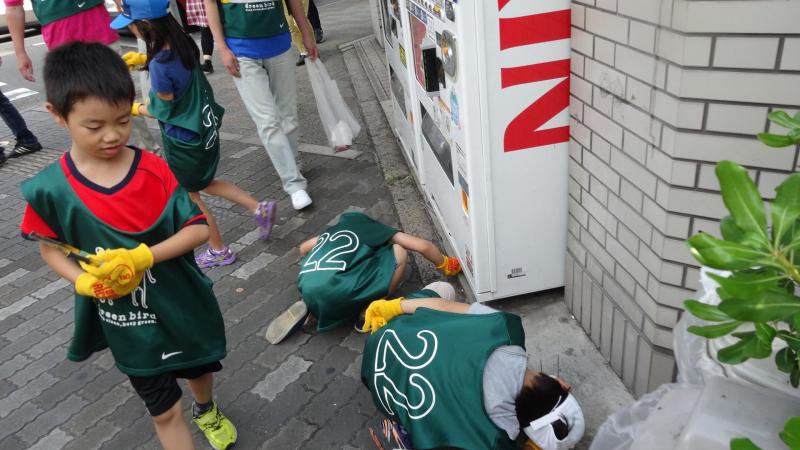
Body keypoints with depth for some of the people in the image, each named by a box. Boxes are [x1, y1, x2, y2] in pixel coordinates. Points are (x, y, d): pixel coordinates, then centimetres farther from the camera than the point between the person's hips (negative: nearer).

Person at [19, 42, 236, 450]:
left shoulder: (155, 170, -17)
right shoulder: (50, 189, -16)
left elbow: (199, 227, -16)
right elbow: (49, 247, -2)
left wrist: (144, 257, -29)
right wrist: (83, 281, -21)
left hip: (184, 305, 2)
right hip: (126, 322, -1)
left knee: (201, 368, 28)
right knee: (165, 411, 12)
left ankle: (206, 411, 63)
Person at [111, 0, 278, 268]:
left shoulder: (159, 66, -28)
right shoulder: (180, 43, -4)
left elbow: (163, 110, -16)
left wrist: (136, 109, 2)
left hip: (185, 139, -8)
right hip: (204, 127, 8)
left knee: (188, 195, 13)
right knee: (204, 183, 26)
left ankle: (218, 250, 25)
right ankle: (259, 208, 19)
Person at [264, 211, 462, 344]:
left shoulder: (333, 230, 31)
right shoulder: (372, 227, 17)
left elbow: (303, 248, 47)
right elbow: (423, 246, 9)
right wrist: (446, 265, 25)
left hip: (306, 288, 6)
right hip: (334, 289, -6)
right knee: (399, 252, 6)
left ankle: (306, 308, 14)